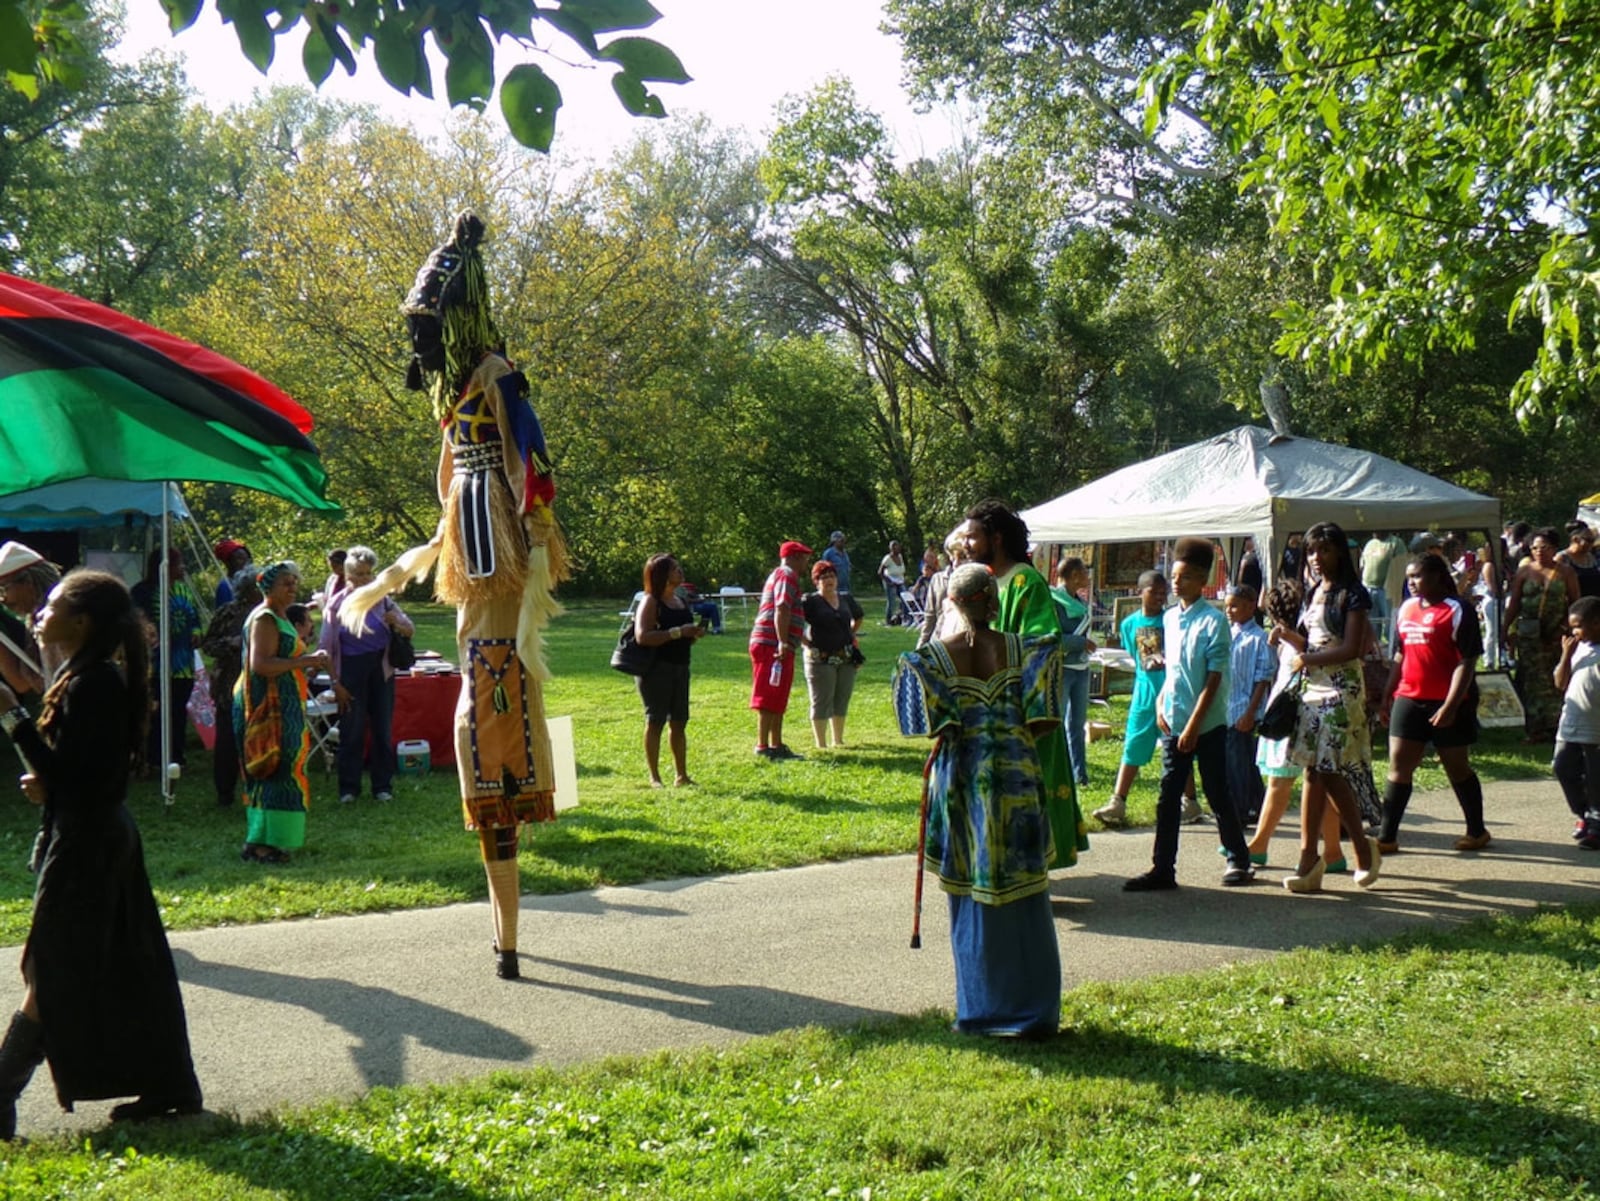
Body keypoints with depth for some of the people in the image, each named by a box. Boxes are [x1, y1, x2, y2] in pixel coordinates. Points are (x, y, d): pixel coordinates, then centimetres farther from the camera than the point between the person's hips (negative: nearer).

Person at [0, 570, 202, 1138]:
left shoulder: (91, 686, -20)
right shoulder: (98, 678, 11)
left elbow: (67, 775, -23)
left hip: (84, 844, -10)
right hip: (103, 835, 10)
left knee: (49, 974, -2)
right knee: (126, 971, 13)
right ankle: (170, 1087, 20)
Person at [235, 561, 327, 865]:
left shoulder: (279, 618, 19)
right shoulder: (264, 618, -14)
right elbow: (260, 664, -25)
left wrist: (309, 663, 13)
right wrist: (305, 661, -23)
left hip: (283, 707, 11)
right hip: (268, 706, -11)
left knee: (278, 772, 12)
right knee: (276, 771, -12)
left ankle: (265, 841, 17)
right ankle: (258, 844, -10)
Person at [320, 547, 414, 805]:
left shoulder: (382, 600, 3)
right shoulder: (337, 605, -4)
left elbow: (411, 630, 8)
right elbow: (327, 648, -4)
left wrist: (397, 624, -14)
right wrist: (335, 683, -8)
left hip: (381, 670, 2)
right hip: (351, 672, -2)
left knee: (383, 729, 6)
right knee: (351, 732, 1)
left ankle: (383, 786, 16)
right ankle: (348, 788, 12)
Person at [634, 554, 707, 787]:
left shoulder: (682, 602, 14)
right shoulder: (651, 602, -9)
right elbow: (642, 636, -22)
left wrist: (696, 634, 2)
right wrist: (678, 632, -24)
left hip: (680, 667, 8)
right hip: (656, 669, -7)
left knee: (679, 722, 10)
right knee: (655, 721, -3)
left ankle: (681, 775, 17)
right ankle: (654, 777, 2)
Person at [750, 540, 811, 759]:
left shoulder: (779, 575, 25)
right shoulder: (787, 575, -8)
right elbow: (781, 609, -21)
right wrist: (783, 642, -30)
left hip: (770, 644, 11)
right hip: (773, 645, -11)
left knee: (778, 700, 14)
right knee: (770, 699, -10)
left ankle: (777, 745, 18)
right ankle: (763, 745, -10)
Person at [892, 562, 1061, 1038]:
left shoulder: (934, 655, -3)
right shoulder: (1020, 649, 0)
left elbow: (938, 728, -12)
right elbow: (1042, 722, -7)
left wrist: (940, 747, 9)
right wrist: (1013, 740, 10)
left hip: (960, 778, -1)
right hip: (1016, 776, 1)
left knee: (972, 903, 9)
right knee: (1023, 901, 8)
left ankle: (981, 1008, 14)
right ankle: (1033, 1011, 13)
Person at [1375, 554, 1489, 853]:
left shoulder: (1458, 611, -9)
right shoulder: (1406, 609, 12)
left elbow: (1466, 662, -14)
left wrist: (1450, 706, -20)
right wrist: (1386, 698, 16)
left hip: (1447, 704, -6)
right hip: (1408, 700, 6)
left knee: (1457, 767, 6)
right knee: (1398, 766, 0)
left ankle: (1477, 831, 23)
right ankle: (1386, 837, 2)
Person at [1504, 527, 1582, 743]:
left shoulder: (1566, 572, 3)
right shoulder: (1524, 571, 5)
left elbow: (1575, 603, 5)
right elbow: (1514, 603, 7)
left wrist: (1566, 627, -5)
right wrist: (1506, 628, 4)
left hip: (1557, 635, -1)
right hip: (1529, 634, 1)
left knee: (1557, 680, 0)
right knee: (1532, 679, 0)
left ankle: (1554, 725, 7)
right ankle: (1534, 728, 5)